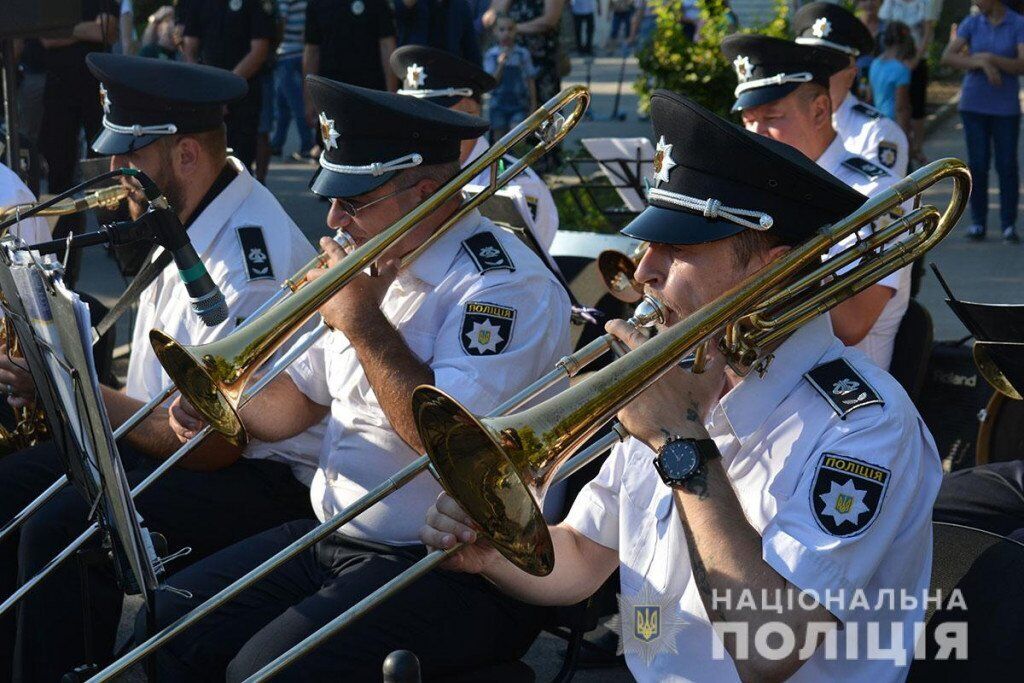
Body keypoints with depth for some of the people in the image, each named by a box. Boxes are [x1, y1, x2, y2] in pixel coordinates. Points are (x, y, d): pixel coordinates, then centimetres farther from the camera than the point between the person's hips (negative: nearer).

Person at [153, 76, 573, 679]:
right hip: (328, 539, 9)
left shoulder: (506, 287, -17)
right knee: (163, 629, 0)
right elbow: (299, 398, 21)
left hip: (453, 568, -9)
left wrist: (364, 323, -21)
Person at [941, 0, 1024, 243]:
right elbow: (947, 56, -9)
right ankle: (978, 222, 9)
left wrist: (989, 57, -21)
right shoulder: (971, 24, 1)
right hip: (974, 104, 1)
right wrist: (982, 64, -20)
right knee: (977, 163, 1)